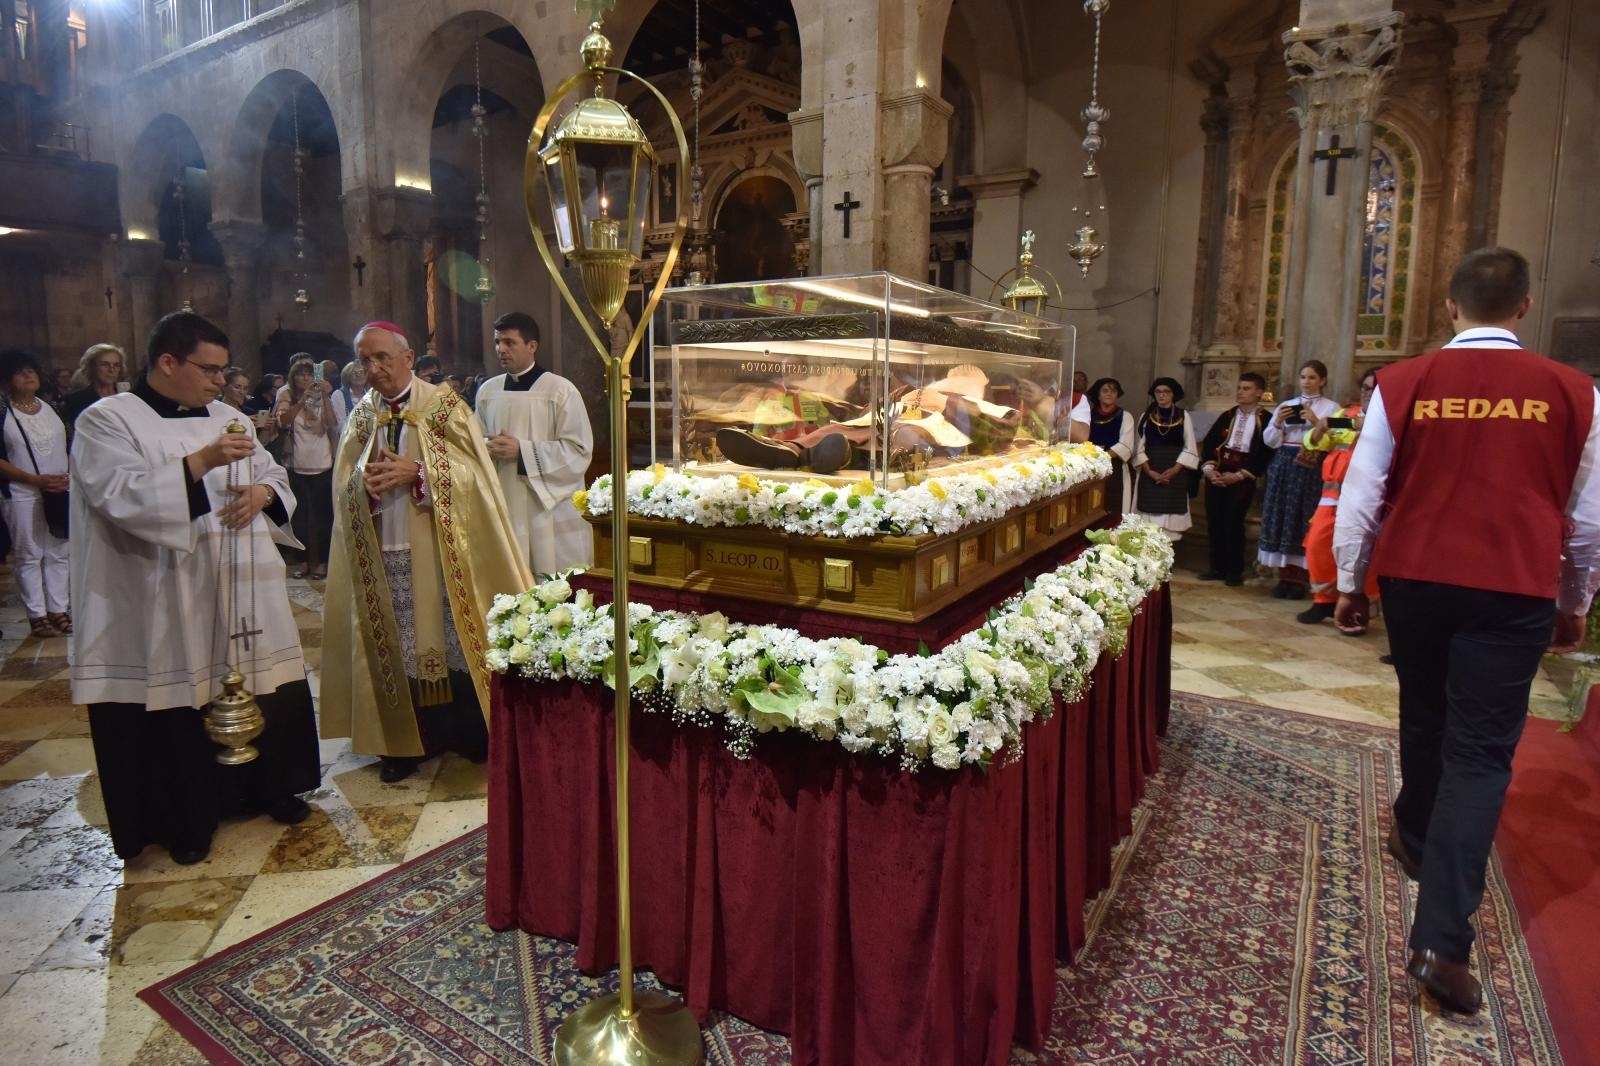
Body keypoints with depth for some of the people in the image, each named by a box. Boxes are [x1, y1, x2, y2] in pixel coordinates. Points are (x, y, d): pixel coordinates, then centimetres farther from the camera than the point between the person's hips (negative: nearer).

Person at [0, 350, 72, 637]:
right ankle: (37, 615, 5)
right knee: (29, 556, 0)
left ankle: (58, 610, 14)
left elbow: (70, 447, 16)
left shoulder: (53, 409, 10)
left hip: (60, 493, 4)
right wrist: (36, 479, -16)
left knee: (58, 553, 7)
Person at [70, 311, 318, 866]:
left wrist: (261, 492, -7)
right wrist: (203, 461, -28)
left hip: (244, 596, 6)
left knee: (264, 693, 12)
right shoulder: (107, 421, -6)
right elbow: (121, 496, -20)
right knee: (180, 708, 5)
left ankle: (268, 786, 32)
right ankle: (186, 820, 22)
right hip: (168, 606, -5)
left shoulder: (227, 418, 12)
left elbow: (275, 475, 16)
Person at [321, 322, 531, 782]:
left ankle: (473, 733, 16)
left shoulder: (444, 405, 0)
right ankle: (407, 740, 19)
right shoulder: (361, 416, 11)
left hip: (440, 550, -3)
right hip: (384, 551, 3)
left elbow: (474, 472, -7)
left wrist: (417, 472, -18)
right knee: (399, 646, 6)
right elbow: (342, 486, 10)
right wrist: (365, 481, -13)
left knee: (453, 638, 1)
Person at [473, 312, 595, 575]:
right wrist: (487, 448, -5)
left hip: (551, 511, -4)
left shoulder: (561, 390, -5)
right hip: (504, 508, 4)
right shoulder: (487, 391, 11)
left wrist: (522, 450, -15)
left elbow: (579, 450, -11)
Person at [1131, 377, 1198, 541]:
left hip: (1175, 473, -1)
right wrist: (1149, 471, -9)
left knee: (1171, 511, -4)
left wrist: (1174, 470, -12)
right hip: (1150, 473, 1)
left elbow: (1189, 448, 0)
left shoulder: (1183, 416, 4)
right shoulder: (1146, 416, 7)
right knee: (1150, 512, -3)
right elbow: (1139, 448, 3)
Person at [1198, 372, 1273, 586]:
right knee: (1214, 523, 4)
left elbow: (1265, 454, -8)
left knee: (1233, 524, -7)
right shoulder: (1227, 416, 15)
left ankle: (1235, 571, 5)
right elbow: (1208, 442, 9)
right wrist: (1208, 467, -7)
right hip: (1216, 476, 5)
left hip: (1242, 480, -5)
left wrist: (1240, 474, -13)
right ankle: (1218, 568, 13)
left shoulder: (1266, 420, -1)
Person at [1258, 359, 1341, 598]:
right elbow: (1270, 441, 10)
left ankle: (1299, 579, 2)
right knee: (1281, 519, 2)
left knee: (1303, 521, -5)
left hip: (1311, 469, -3)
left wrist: (1316, 422, -16)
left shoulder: (1331, 407, 4)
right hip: (1284, 466, 4)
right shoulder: (1285, 405, 14)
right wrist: (1278, 422, -6)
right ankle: (1284, 576, 10)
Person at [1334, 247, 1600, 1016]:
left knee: (1425, 715, 24)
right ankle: (1442, 940, -3)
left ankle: (1415, 837, 47)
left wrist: (1349, 583, 11)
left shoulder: (1401, 384, -4)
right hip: (1517, 591, -1)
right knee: (1482, 751, 2)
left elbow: (1361, 494, -1)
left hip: (1415, 578, 1)